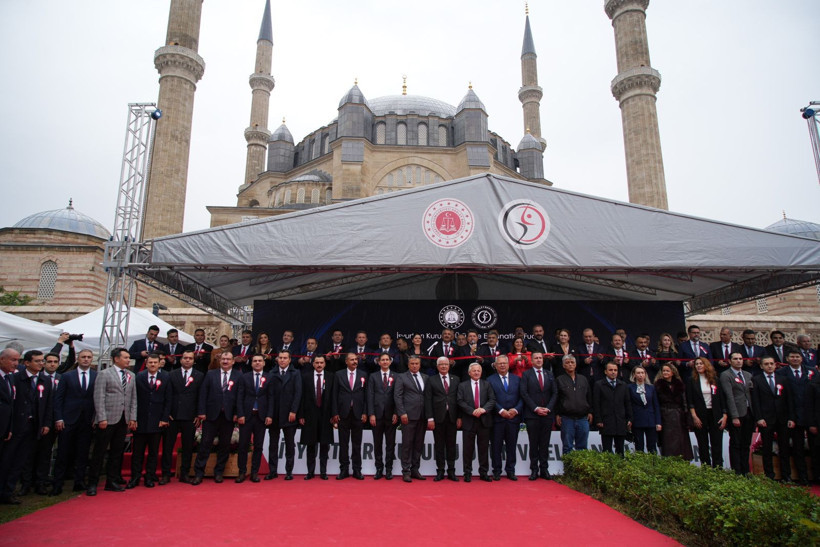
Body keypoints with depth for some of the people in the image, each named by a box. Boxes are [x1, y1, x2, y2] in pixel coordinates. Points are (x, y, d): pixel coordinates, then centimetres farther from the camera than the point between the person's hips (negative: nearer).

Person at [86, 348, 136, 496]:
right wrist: (102, 418, -14)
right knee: (99, 452, 1)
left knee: (117, 452, 10)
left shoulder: (131, 375, 13)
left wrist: (132, 418, 6)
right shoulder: (104, 374, -2)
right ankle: (92, 484, 11)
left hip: (124, 420, 5)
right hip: (107, 420, -5)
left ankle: (112, 481, 20)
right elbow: (99, 398, -8)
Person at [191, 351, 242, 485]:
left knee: (224, 445, 8)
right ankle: (198, 474, 11)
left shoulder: (238, 376, 3)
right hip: (211, 415, 0)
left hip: (229, 416, 0)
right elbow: (203, 393, 3)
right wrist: (202, 412, -5)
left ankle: (219, 473, 20)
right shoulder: (210, 374, 7)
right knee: (205, 443, 2)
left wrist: (237, 413, -8)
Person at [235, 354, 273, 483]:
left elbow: (271, 398, 1)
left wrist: (269, 415, -7)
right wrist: (240, 414, -6)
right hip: (246, 415, 0)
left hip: (261, 416, 0)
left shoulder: (269, 378, 4)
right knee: (243, 445, 2)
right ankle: (242, 472, 12)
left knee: (258, 446, 4)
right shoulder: (244, 377, 7)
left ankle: (254, 472, 13)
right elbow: (240, 397, 3)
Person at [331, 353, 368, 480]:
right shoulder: (339, 375, 4)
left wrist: (365, 413, -3)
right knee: (343, 443, 5)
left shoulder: (363, 375, 5)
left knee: (357, 443, 6)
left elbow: (366, 395, 4)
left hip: (358, 414, 0)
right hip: (343, 413, 0)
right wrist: (335, 413, -4)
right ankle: (344, 470, 14)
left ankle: (357, 470, 13)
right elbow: (335, 395, 2)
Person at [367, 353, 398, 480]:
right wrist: (371, 414, -6)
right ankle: (379, 469, 14)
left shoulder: (396, 377, 5)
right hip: (377, 415, 1)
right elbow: (370, 396, 2)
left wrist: (396, 413, -7)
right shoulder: (373, 377, 8)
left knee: (391, 443, 5)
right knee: (377, 443, 6)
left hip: (391, 415, -1)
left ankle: (389, 469, 13)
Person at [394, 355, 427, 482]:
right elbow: (397, 396, -3)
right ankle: (406, 471, 6)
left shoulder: (425, 378, 14)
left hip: (422, 416, 4)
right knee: (407, 444, -1)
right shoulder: (401, 377, 3)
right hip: (408, 415, -4)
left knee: (419, 444, 8)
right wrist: (402, 413, -11)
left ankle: (415, 470, 17)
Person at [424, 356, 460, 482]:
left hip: (452, 417, 2)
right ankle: (440, 471, 12)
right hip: (438, 417, -1)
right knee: (439, 445, 4)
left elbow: (459, 399, 6)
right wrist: (430, 418, -8)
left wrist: (459, 417, 0)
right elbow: (428, 400, -1)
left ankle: (451, 471, 14)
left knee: (451, 445, 6)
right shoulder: (431, 380, 4)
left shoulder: (456, 379, 10)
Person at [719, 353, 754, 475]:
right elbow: (729, 396, -11)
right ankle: (737, 472, 3)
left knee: (746, 444, 11)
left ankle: (745, 471, 18)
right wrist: (735, 417, -16)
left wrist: (755, 414, 4)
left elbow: (751, 394, 14)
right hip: (736, 414, -6)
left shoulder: (748, 375, 16)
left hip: (749, 413, 6)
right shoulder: (725, 375, -5)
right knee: (735, 444, -1)